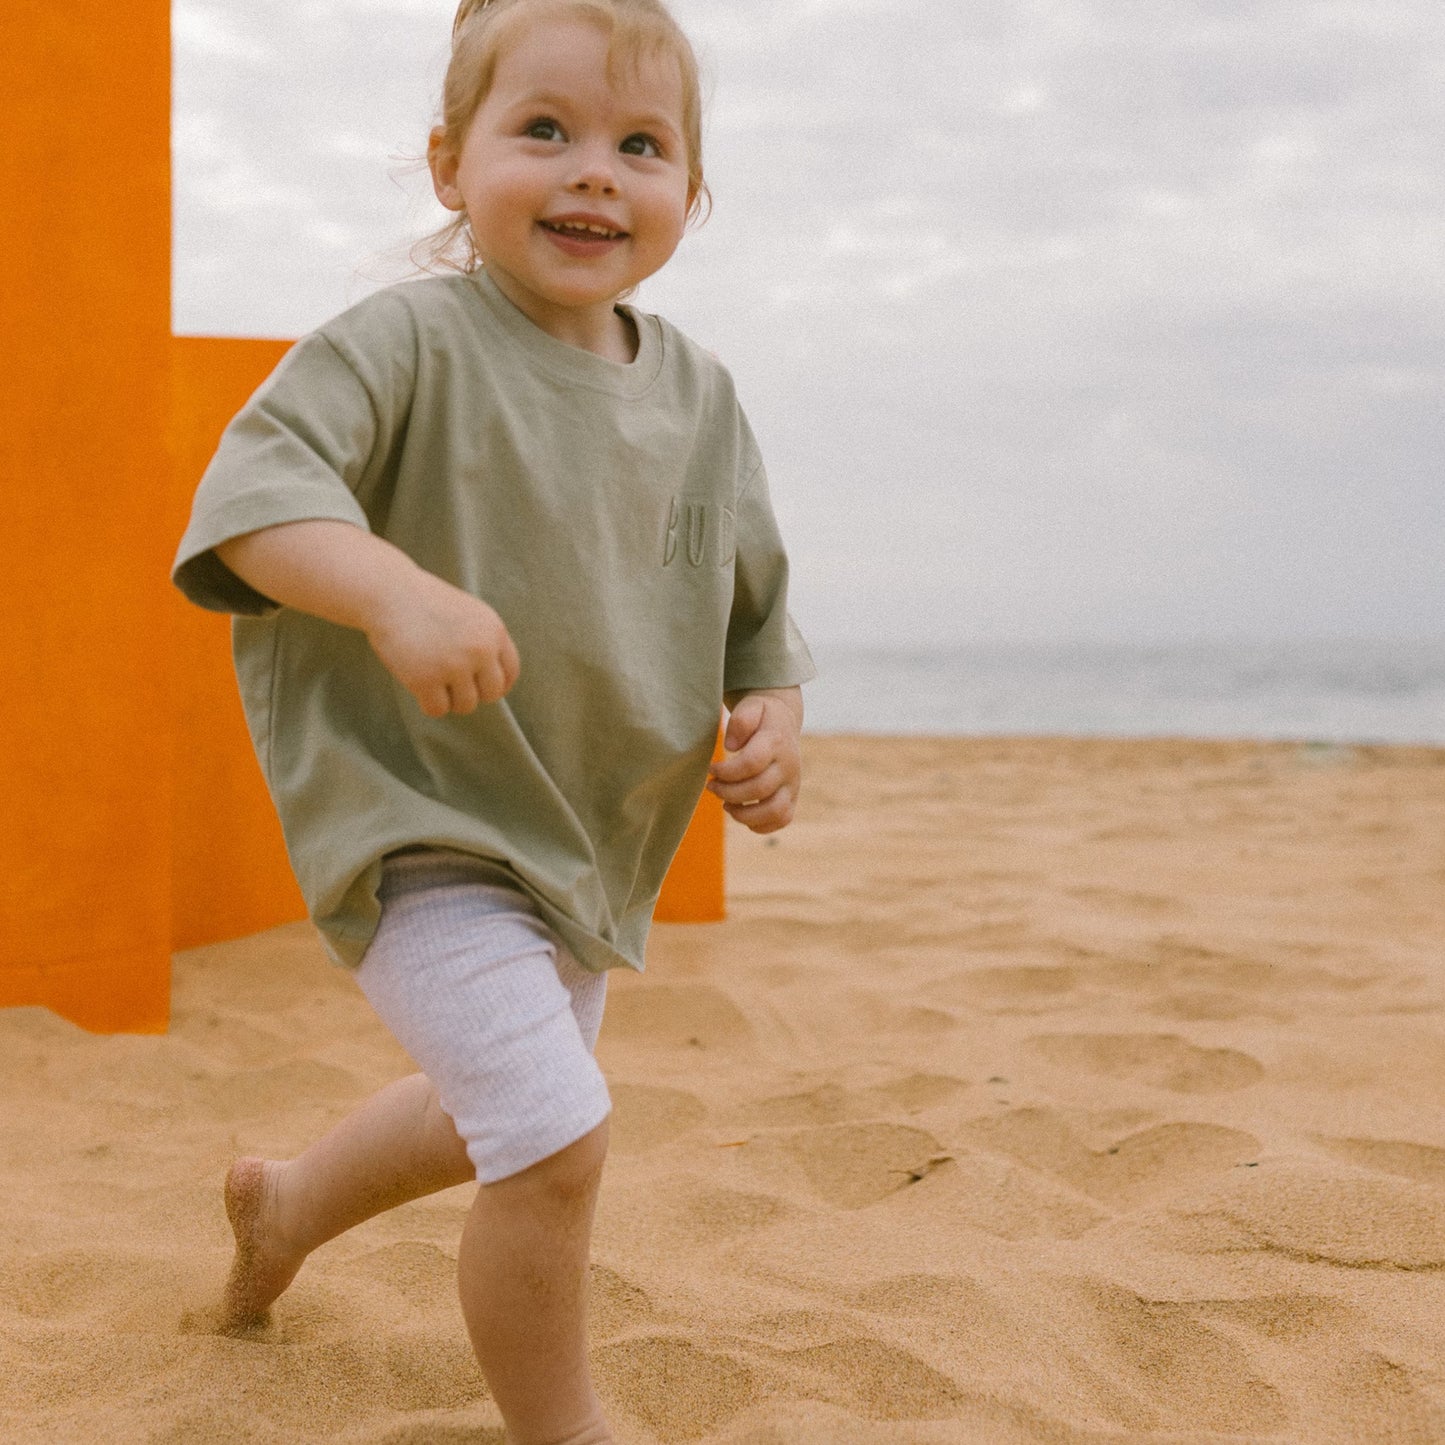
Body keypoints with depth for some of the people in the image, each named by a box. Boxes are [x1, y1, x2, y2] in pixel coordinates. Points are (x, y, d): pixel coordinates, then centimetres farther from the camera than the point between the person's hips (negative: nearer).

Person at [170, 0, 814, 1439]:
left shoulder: (700, 399, 3)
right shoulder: (411, 344, -15)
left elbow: (757, 603, 14)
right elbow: (256, 479, -27)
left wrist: (770, 715, -5)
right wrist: (395, 591, -44)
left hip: (594, 844, 8)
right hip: (423, 824, -8)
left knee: (483, 1115, 26)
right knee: (553, 1134, -18)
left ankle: (285, 1200, 55)